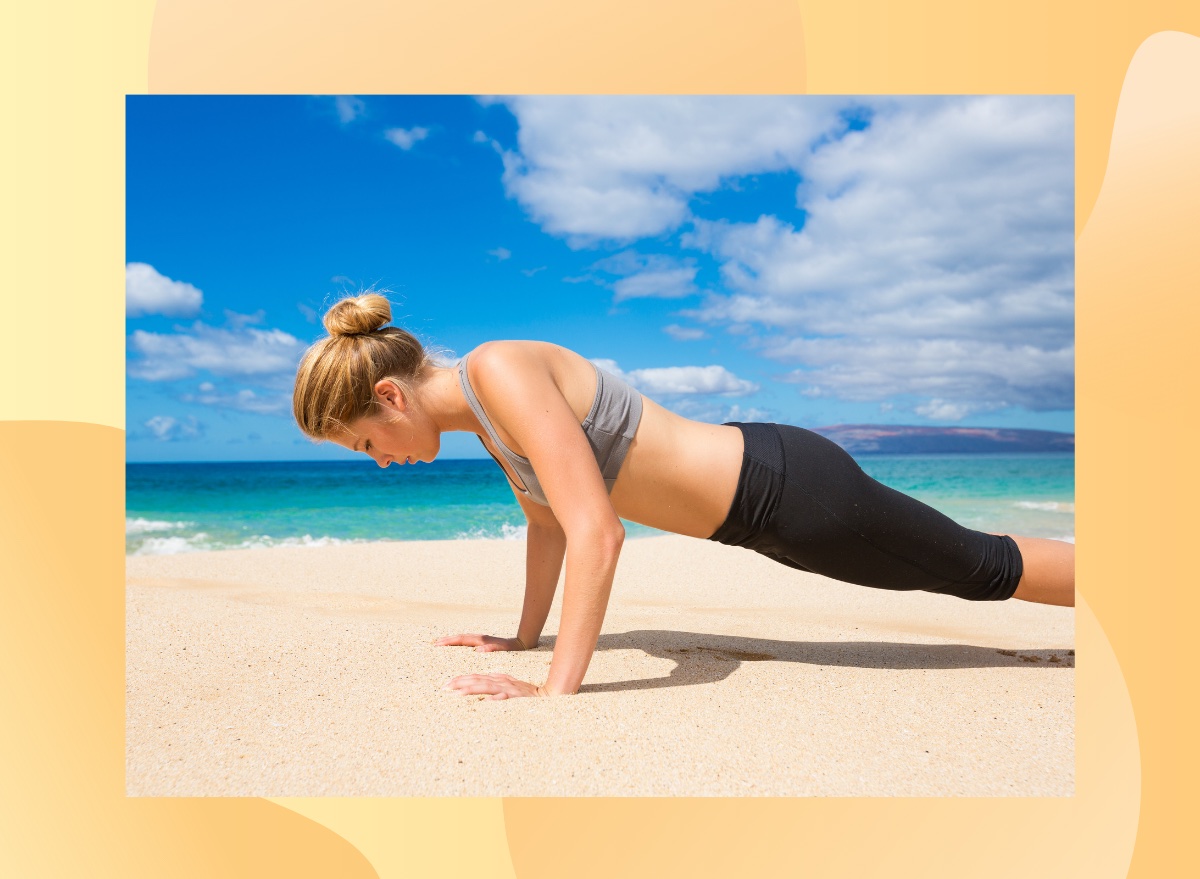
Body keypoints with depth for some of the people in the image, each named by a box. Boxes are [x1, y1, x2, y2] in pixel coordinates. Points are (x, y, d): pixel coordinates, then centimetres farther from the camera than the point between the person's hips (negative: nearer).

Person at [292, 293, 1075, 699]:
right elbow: (547, 522, 16)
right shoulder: (484, 413, 4)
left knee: (988, 570, 8)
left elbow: (597, 532, -33)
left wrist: (556, 690, -34)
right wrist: (525, 638, 19)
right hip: (758, 493, 9)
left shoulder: (500, 372, -25)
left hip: (788, 488, -9)